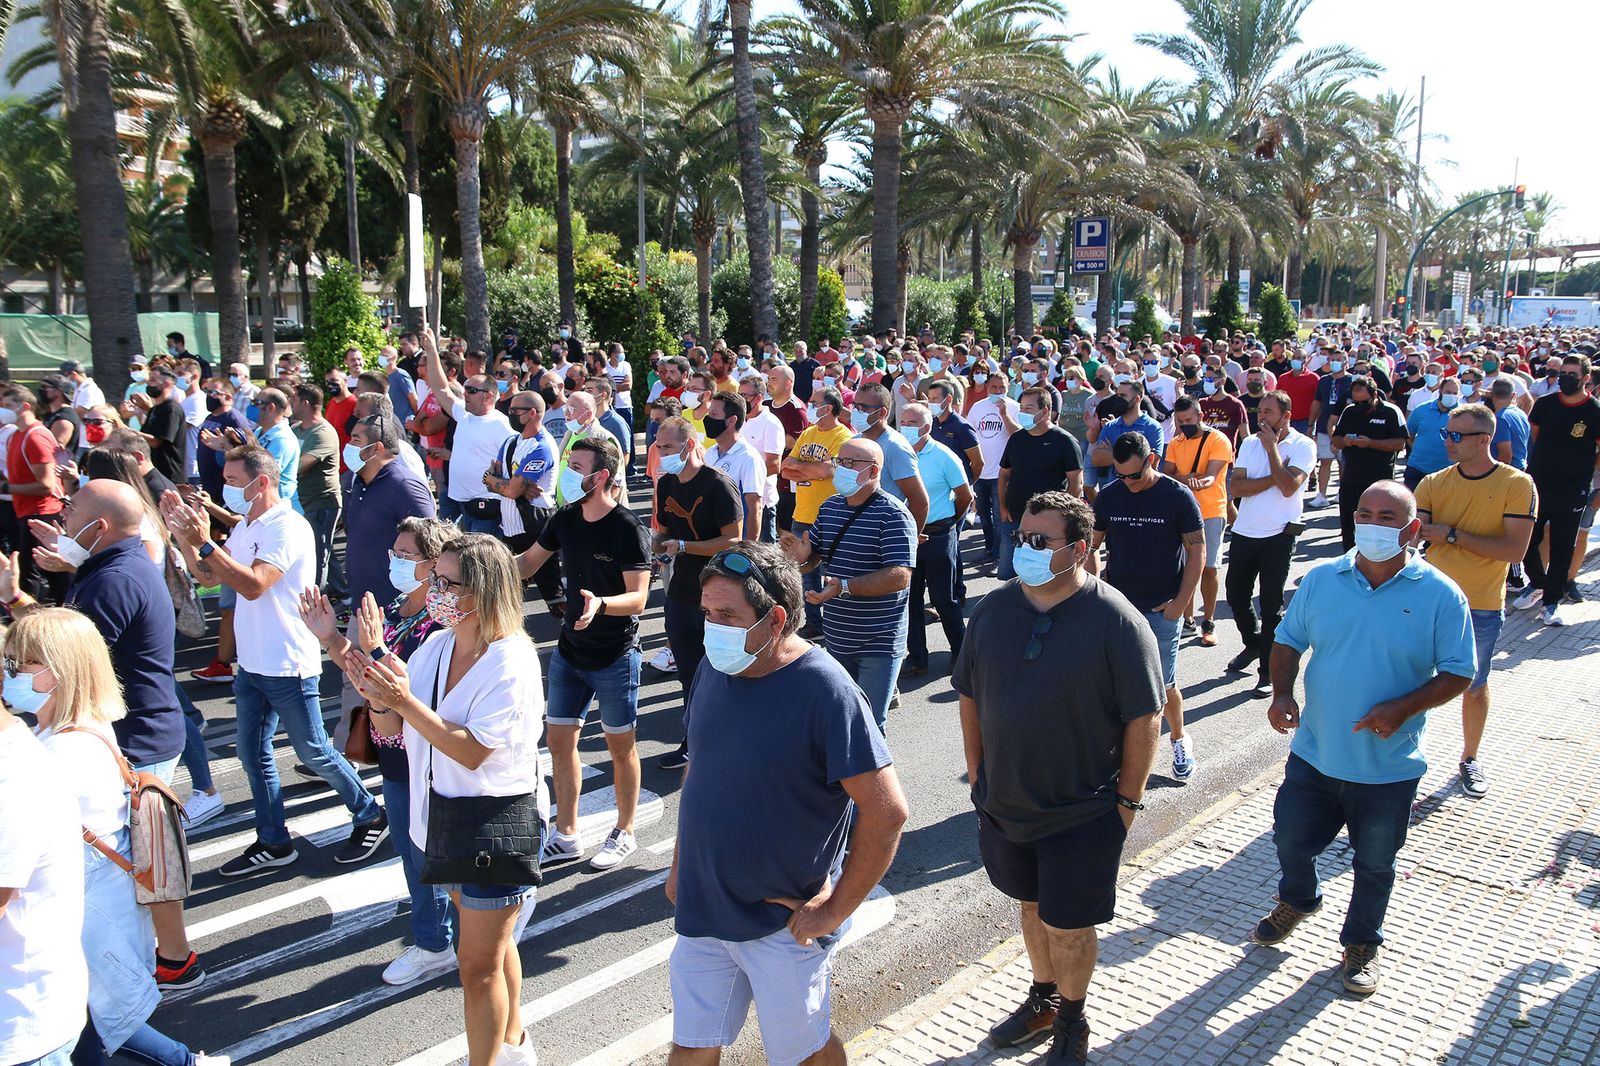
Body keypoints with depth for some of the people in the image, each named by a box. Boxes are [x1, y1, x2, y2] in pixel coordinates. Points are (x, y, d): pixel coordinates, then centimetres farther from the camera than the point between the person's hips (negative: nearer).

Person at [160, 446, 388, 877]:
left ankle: (370, 817, 21)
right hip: (251, 665, 9)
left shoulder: (288, 528, -19)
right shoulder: (245, 528, 11)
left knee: (314, 753, 2)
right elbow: (209, 576, 14)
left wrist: (205, 542, -28)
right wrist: (183, 536, 0)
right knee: (253, 755, 14)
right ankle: (273, 842, 26)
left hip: (289, 667, -9)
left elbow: (253, 585, -29)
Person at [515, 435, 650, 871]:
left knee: (620, 745, 9)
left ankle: (624, 832, 27)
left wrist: (600, 604, -41)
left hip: (615, 657, -6)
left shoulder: (628, 529, -19)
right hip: (569, 651, 6)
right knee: (559, 740, 11)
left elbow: (638, 598, -22)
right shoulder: (565, 518, 1)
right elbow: (528, 562, 15)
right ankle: (565, 836, 25)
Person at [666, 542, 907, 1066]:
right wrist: (680, 864, 14)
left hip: (785, 923, -5)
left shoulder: (825, 691, -23)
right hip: (701, 908, 6)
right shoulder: (717, 669, -2)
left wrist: (834, 910, -17)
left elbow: (887, 812, -24)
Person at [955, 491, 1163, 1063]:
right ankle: (1044, 998, 45)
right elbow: (969, 694, 7)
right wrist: (977, 772, 8)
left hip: (1083, 812, -4)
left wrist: (1127, 798, -10)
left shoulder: (1116, 621, -16)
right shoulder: (993, 608, -3)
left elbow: (1144, 717, -12)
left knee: (1067, 925, 8)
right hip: (1004, 802, 4)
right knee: (1033, 906, 22)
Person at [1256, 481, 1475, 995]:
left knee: (1374, 864, 16)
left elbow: (1459, 673, -8)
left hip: (1388, 768, -2)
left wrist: (1402, 708, -22)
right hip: (1314, 755, 2)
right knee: (1290, 841, 17)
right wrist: (1282, 693, -12)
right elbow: (1288, 641, 6)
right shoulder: (1321, 579, -4)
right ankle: (1297, 901, 50)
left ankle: (1362, 943, 42)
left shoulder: (1440, 595, -12)